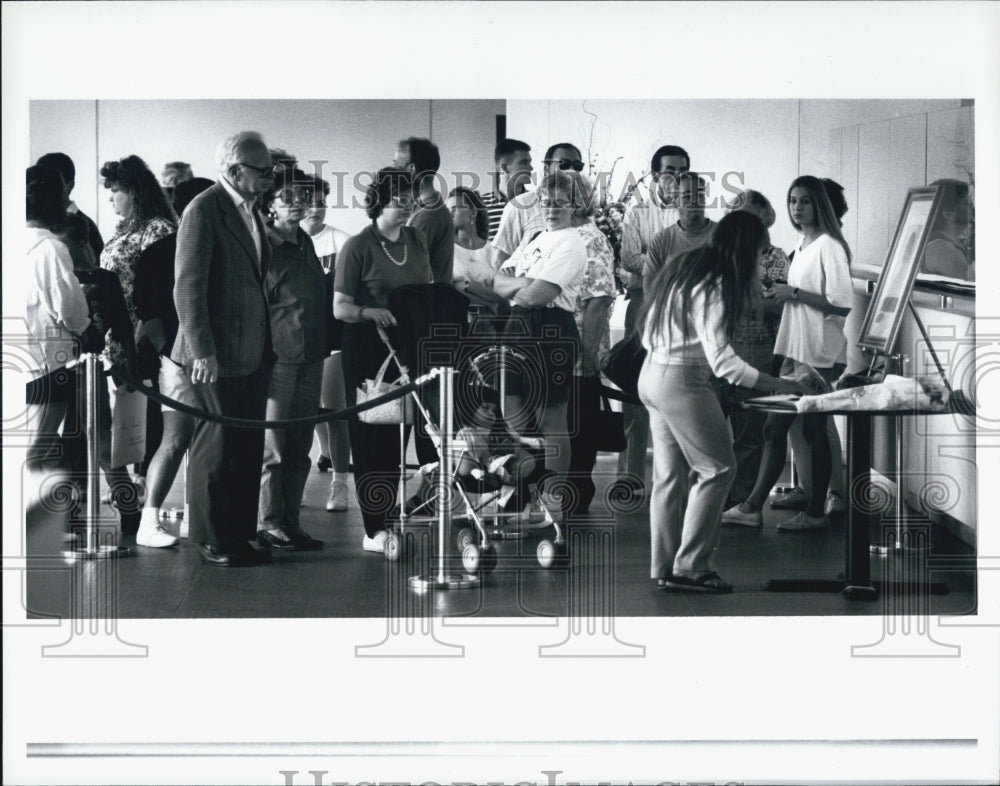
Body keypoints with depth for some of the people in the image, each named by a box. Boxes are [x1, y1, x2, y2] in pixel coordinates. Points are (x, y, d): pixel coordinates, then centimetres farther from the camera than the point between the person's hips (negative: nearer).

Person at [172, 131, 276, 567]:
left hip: (254, 352, 8)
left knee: (249, 448, 11)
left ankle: (241, 534, 20)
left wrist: (267, 342, 13)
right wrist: (202, 350, -20)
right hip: (218, 354, -8)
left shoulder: (251, 210, 14)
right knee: (217, 446, 0)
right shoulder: (204, 210, -12)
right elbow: (188, 286, -16)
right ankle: (212, 541, 10)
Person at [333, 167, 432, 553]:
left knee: (401, 437, 6)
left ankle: (394, 519, 16)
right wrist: (371, 312, -28)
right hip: (368, 350, -5)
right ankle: (375, 530, 0)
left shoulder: (416, 239, 10)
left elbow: (429, 289, 20)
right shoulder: (358, 247, -7)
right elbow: (340, 307, -10)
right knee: (371, 437, -4)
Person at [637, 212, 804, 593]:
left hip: (654, 373, 10)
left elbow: (648, 335, 14)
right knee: (717, 468, -2)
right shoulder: (712, 286, -18)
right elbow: (722, 359, -23)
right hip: (683, 382, -10)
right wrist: (781, 386, -22)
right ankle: (691, 567, -1)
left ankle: (664, 567, 15)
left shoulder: (684, 268, 11)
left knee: (670, 475, 12)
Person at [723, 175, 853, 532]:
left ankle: (815, 513, 8)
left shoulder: (828, 246, -12)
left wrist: (794, 293, -16)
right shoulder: (802, 245, 13)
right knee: (774, 427, 9)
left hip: (821, 356, -9)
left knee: (814, 430, -1)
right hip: (798, 352, 9)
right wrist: (789, 354, 16)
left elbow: (843, 303, -21)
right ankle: (752, 506, 13)